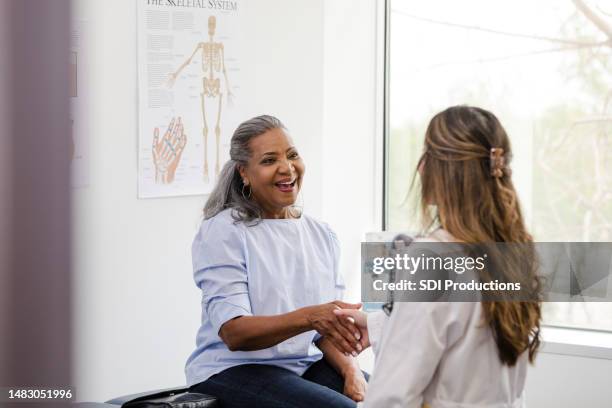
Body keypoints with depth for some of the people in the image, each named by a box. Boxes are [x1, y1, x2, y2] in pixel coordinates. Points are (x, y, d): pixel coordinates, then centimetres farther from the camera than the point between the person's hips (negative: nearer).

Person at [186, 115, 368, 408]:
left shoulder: (321, 235, 11)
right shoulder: (222, 232, -7)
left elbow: (330, 327, 10)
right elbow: (234, 332, -17)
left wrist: (350, 369, -11)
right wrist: (309, 316, -32)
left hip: (307, 364, 6)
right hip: (233, 371, -6)